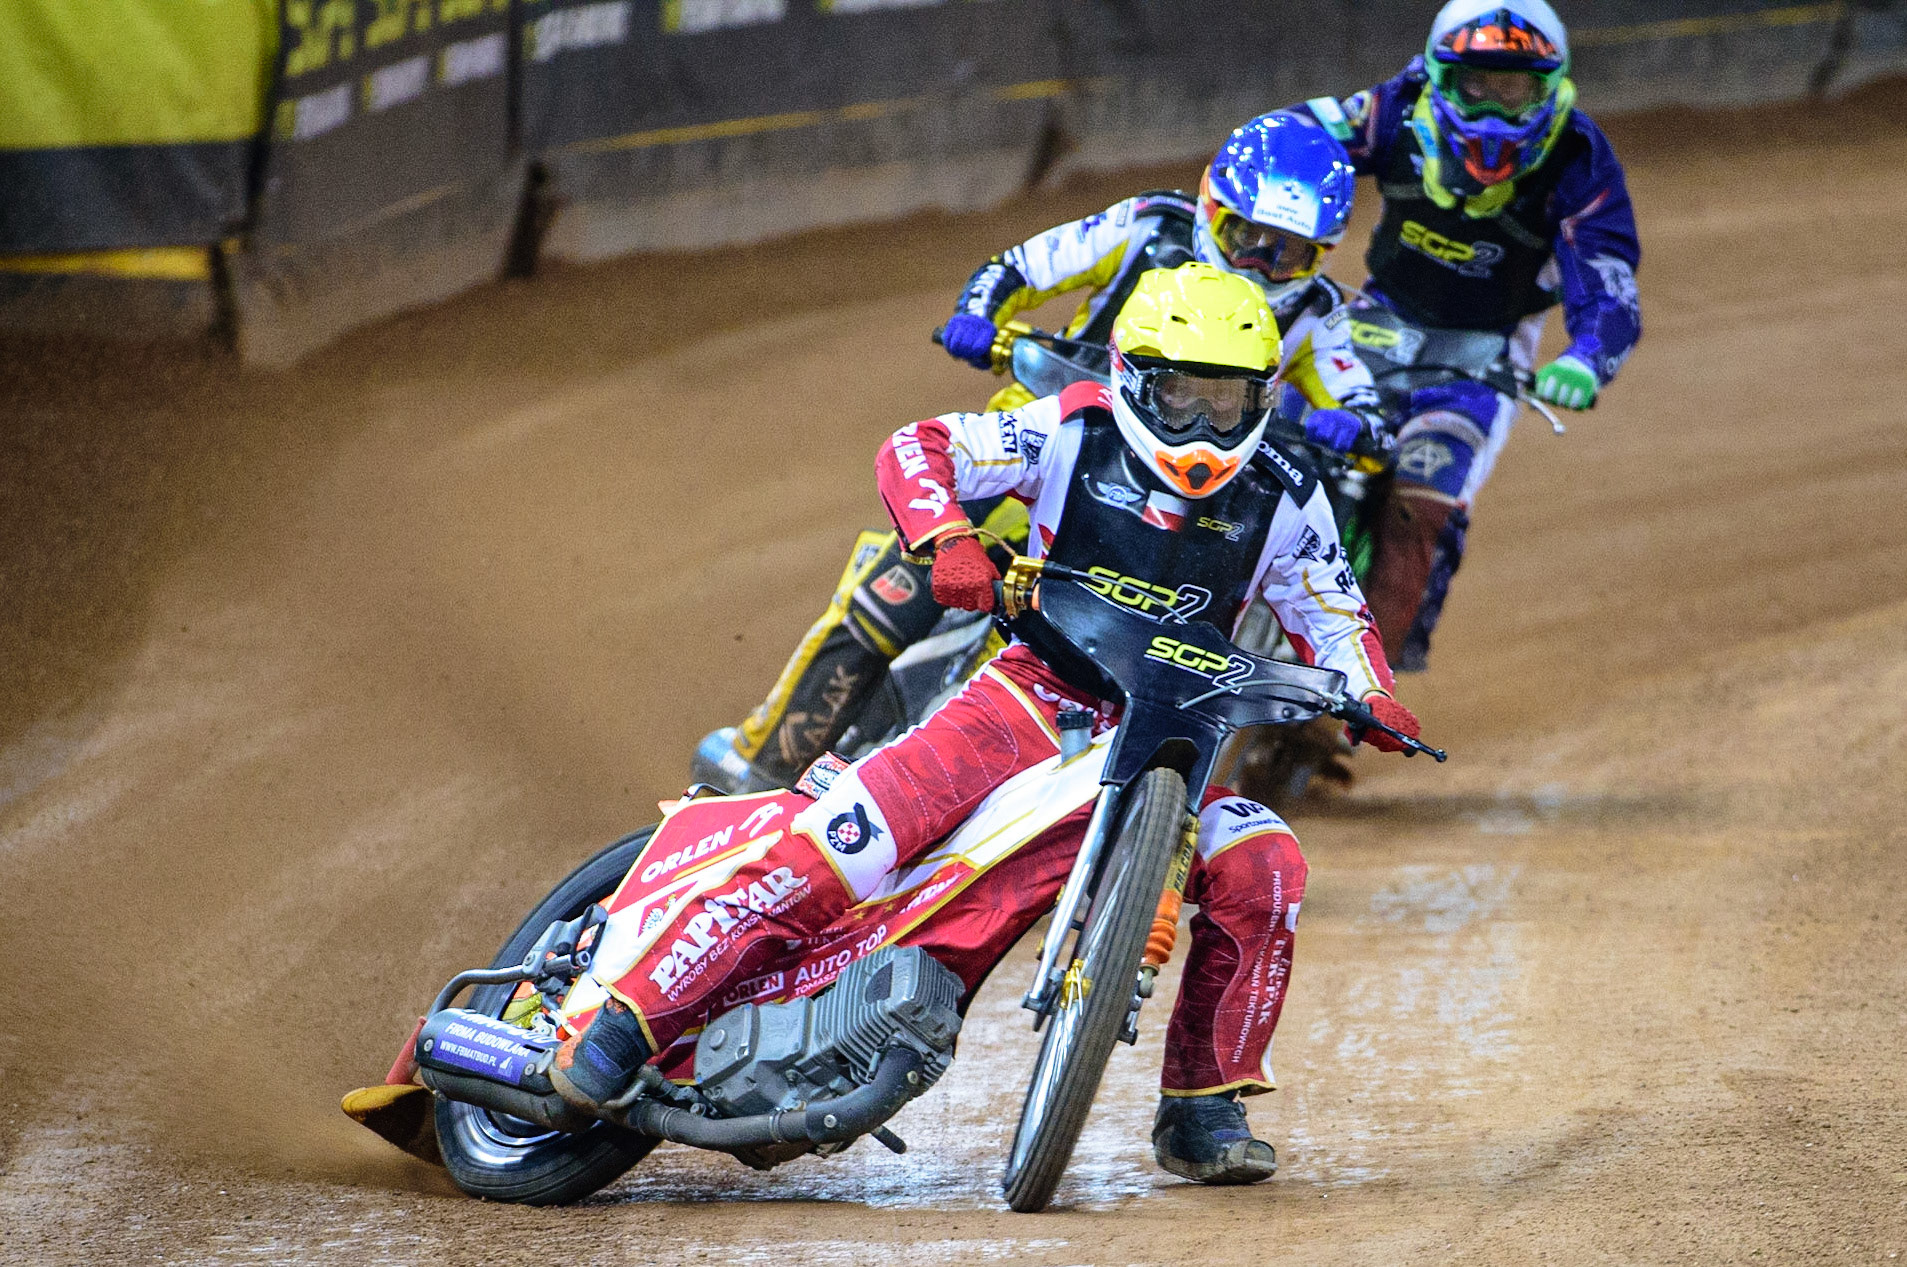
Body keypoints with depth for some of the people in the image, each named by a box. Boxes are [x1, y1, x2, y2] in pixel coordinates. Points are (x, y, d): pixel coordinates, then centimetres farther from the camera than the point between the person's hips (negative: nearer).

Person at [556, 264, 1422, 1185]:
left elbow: (1331, 611, 15)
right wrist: (949, 538, -28)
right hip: (1037, 694, -3)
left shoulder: (1282, 500, 3)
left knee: (1262, 871, -23)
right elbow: (917, 450, -8)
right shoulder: (1076, 434, -6)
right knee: (842, 841, -21)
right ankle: (626, 1021, -17)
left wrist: (1370, 696, -6)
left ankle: (1202, 1110, -6)